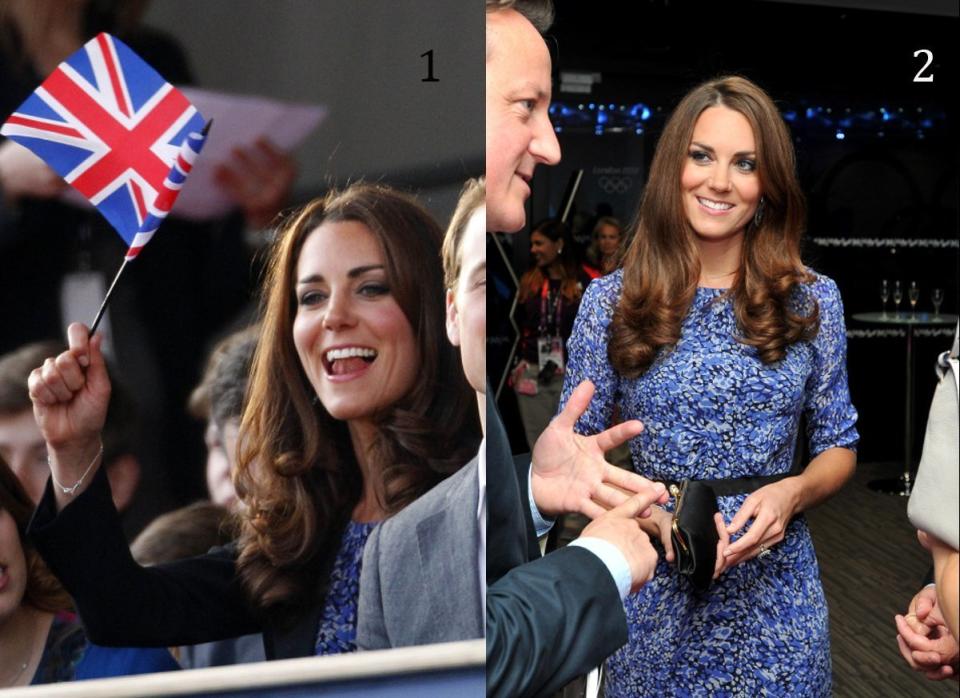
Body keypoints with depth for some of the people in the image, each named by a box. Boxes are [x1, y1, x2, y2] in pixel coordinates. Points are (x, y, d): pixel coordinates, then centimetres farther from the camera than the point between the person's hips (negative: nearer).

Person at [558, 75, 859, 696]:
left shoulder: (813, 299, -1)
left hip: (776, 584, 1)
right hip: (652, 584, -1)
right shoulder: (611, 301, -5)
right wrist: (655, 516, -17)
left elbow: (839, 445, 6)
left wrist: (792, 493, -14)